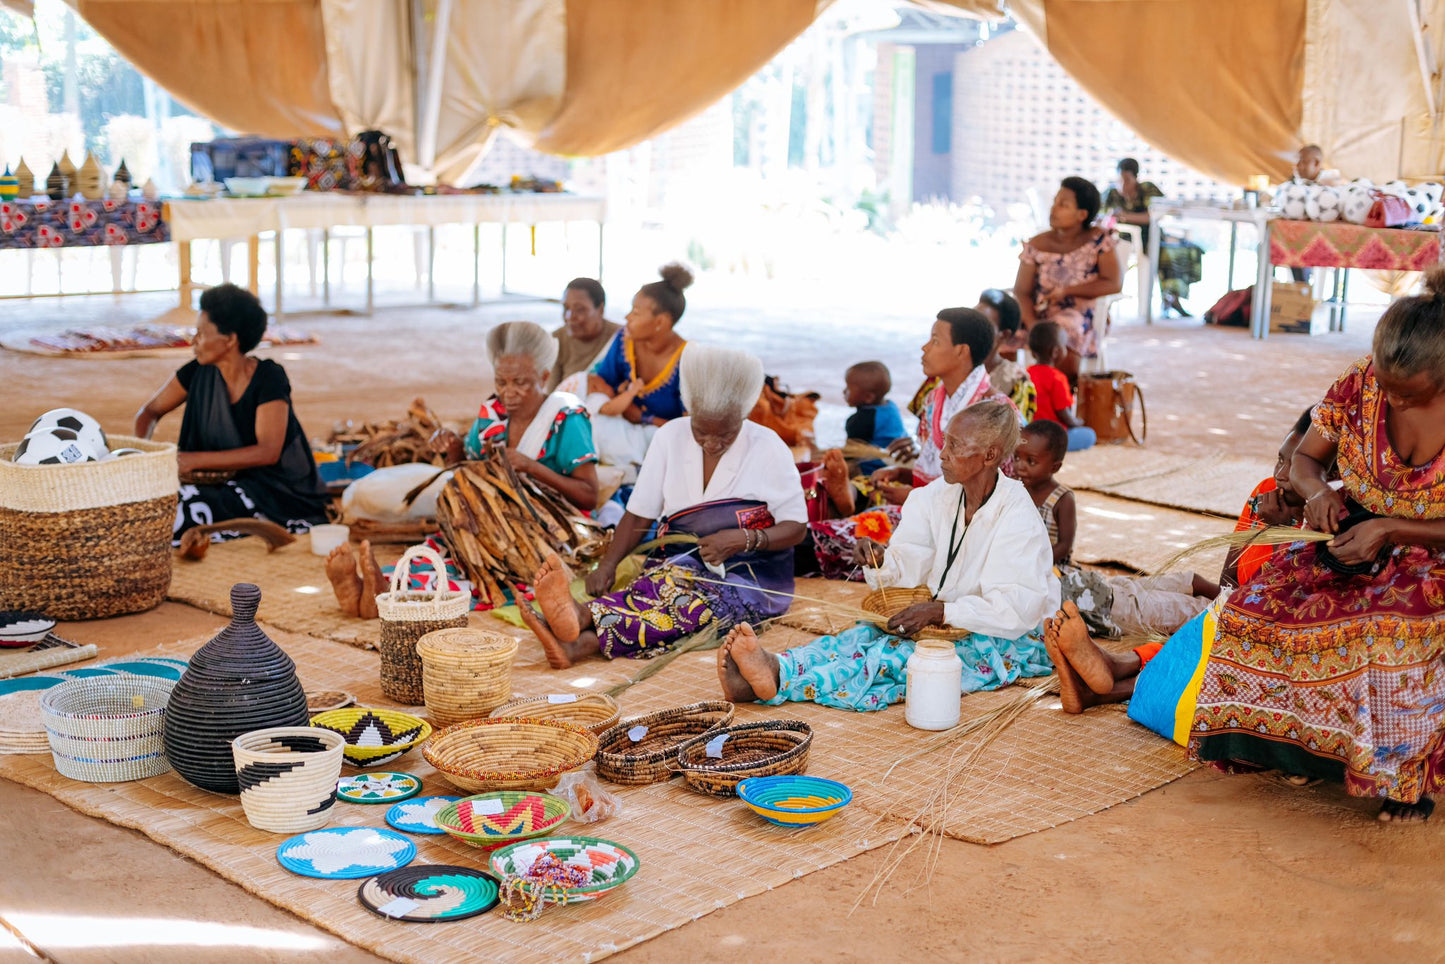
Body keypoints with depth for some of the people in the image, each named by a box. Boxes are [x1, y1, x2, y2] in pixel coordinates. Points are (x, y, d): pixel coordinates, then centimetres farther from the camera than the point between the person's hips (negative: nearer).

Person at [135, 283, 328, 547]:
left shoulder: (269, 377, -16)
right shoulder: (199, 372, 0)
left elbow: (268, 452, -25)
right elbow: (150, 411, 11)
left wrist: (194, 460, -29)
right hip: (229, 483, 6)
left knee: (193, 507, -29)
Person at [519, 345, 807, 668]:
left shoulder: (767, 448, -5)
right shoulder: (671, 437, 3)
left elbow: (796, 529, -2)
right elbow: (640, 514, 4)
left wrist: (743, 539, -20)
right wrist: (607, 565, -13)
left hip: (753, 576, -3)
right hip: (684, 565, 3)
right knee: (667, 585, -35)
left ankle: (583, 643, -58)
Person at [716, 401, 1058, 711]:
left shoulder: (1016, 516, -19)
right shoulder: (939, 495, 3)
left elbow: (1017, 608, -26)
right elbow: (905, 566, 2)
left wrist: (940, 612, -29)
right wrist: (879, 561, -21)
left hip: (1008, 644, -7)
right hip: (943, 621, 7)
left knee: (893, 654, -29)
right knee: (866, 635, -20)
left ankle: (777, 682, -44)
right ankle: (774, 666, -42)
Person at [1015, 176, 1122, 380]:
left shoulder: (1099, 241, 1)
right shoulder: (1036, 245, 6)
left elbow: (1114, 284, -8)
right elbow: (1022, 291, -2)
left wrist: (1067, 290, -12)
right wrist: (1031, 323, -21)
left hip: (1082, 316, -3)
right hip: (1041, 316, 3)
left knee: (1065, 328, -36)